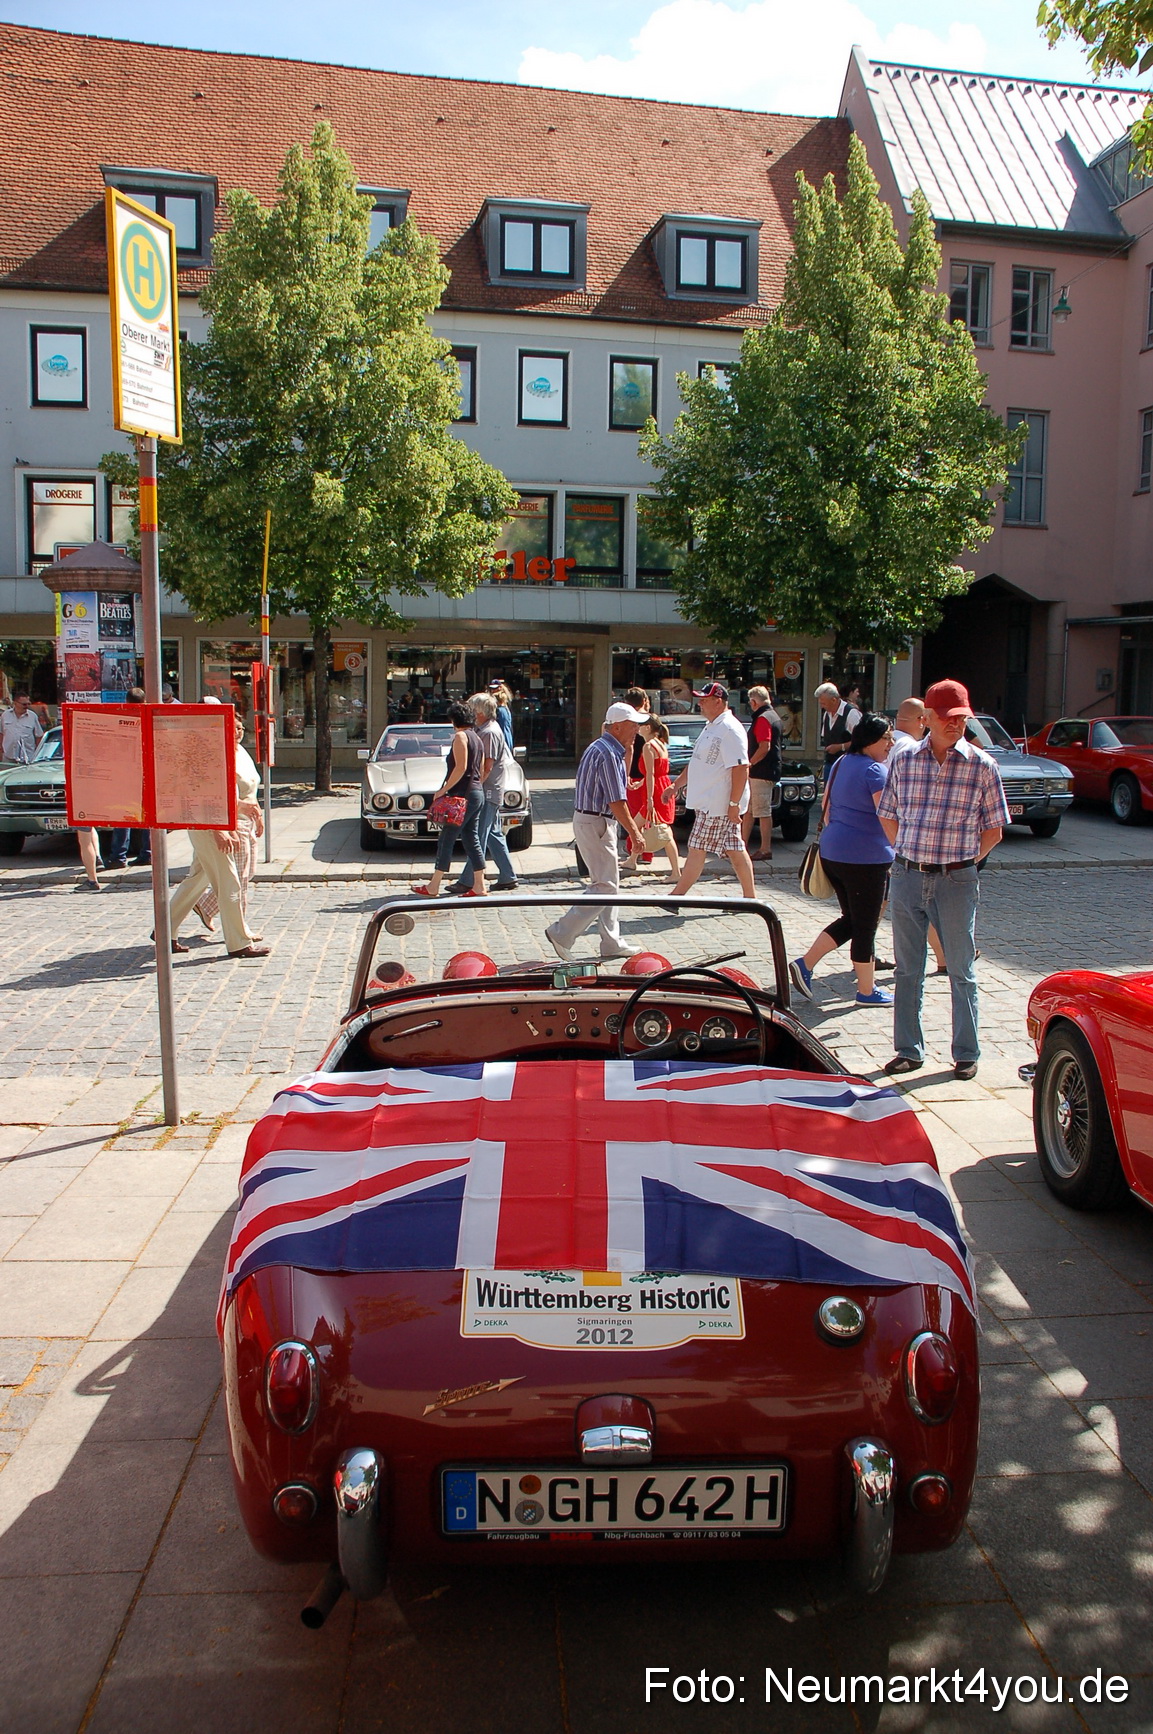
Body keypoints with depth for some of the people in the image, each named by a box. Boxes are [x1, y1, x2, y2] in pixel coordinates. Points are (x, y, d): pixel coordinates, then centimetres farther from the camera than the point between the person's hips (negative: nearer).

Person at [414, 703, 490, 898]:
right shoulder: (477, 738, 15)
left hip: (462, 794, -9)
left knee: (446, 840, -2)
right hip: (478, 794, 9)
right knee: (472, 840, 10)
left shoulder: (460, 736, -11)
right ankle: (479, 887, 9)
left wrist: (443, 789, -17)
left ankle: (433, 887, 2)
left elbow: (460, 767, -20)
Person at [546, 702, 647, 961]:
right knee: (605, 886, -8)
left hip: (592, 821, 11)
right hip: (595, 824, -11)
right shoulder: (608, 754, -19)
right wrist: (634, 832, -17)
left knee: (608, 884, 14)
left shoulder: (601, 748, 15)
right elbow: (616, 802, -21)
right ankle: (562, 933, -6)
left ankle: (612, 943, 19)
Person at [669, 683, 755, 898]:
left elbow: (741, 769, -22)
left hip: (718, 804, -10)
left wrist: (734, 804, -24)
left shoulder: (730, 730, -17)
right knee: (735, 850, 11)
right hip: (707, 801, 10)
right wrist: (677, 784, 25)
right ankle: (750, 897, 16)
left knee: (696, 850, -4)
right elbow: (697, 762, 25)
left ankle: (676, 896, 2)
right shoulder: (711, 727, 16)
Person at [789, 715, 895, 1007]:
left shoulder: (841, 763, 12)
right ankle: (866, 991, 14)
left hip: (831, 851, 8)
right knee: (865, 925, 4)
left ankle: (805, 964, 10)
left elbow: (827, 807, 19)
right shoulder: (875, 771, -14)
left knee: (850, 919, 19)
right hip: (866, 857, -8)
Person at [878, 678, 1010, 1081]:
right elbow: (888, 815, 14)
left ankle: (966, 1054, 19)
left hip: (956, 881, -2)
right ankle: (908, 1051, 21)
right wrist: (908, 855, 7)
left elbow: (993, 829, 2)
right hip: (907, 877, 3)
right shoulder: (904, 761, 3)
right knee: (907, 970, 10)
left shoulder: (982, 765, -4)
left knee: (960, 971, 7)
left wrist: (962, 862, -1)